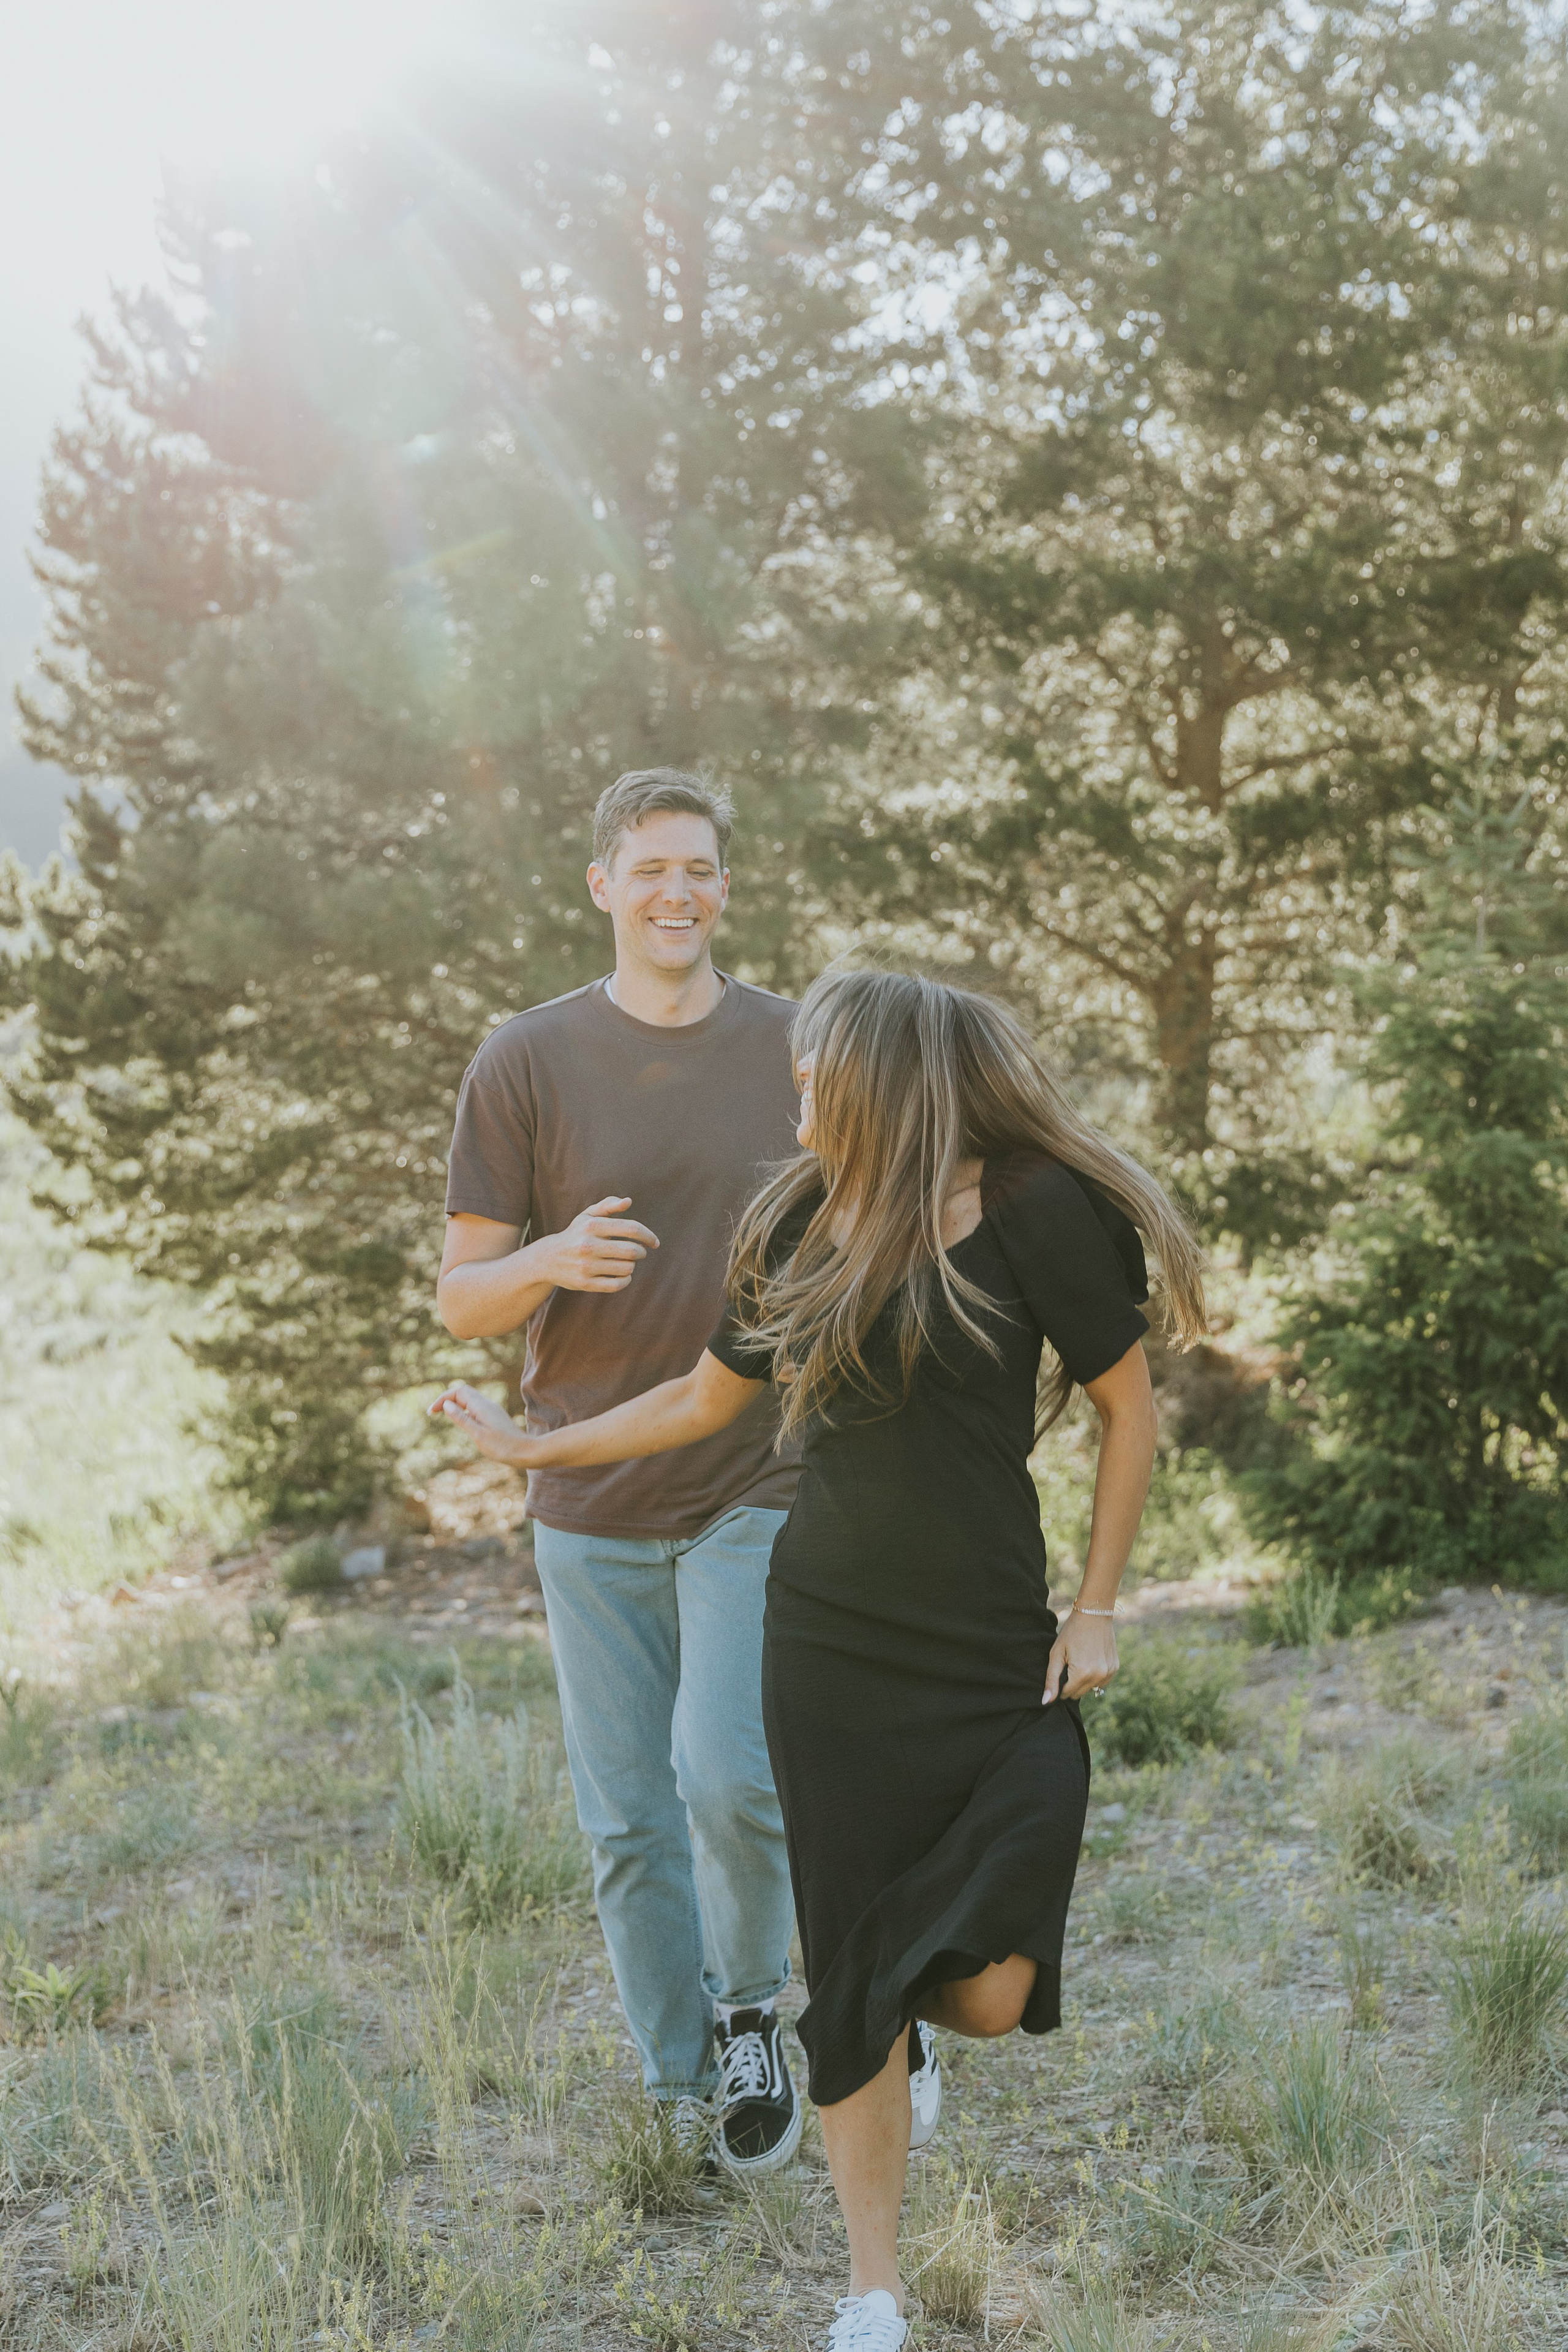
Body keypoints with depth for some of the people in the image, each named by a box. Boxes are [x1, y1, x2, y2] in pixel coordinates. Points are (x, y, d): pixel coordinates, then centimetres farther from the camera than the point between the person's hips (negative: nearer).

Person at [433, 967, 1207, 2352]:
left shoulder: (1033, 1209, -8)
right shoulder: (806, 1225, 7)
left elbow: (1130, 1411, -3)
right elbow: (707, 1398, 19)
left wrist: (1099, 1610, -5)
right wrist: (530, 1446, 23)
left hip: (994, 1662, -3)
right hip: (829, 1651, 4)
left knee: (989, 1995, -12)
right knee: (849, 1976, 2)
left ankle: (913, 2014, 26)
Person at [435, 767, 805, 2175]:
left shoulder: (801, 1054, 3)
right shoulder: (527, 1065, -1)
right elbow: (463, 1301, 0)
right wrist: (552, 1262, -22)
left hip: (761, 1490, 0)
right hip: (593, 1507, 1)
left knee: (733, 1779, -15)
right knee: (630, 1825, 5)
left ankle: (750, 2009, 14)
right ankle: (686, 2091, 23)